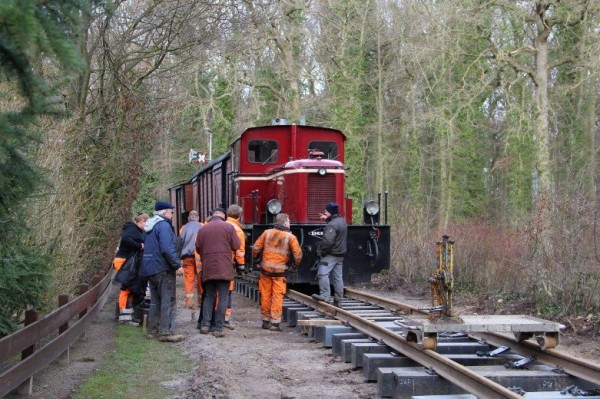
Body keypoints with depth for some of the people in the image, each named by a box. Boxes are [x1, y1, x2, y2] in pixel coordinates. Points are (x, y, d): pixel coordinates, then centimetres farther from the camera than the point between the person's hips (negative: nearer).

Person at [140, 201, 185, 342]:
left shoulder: (150, 226, 16)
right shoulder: (163, 225, -15)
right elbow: (167, 249, -25)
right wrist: (177, 265, -21)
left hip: (149, 268, 9)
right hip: (163, 269, -9)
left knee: (155, 301, 16)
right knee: (168, 300, -6)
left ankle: (152, 330, 19)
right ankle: (165, 332, -9)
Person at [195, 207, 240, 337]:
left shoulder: (203, 229, 5)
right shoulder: (228, 227, -4)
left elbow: (198, 248, 9)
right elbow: (236, 246, -2)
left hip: (207, 269, 3)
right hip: (224, 268, -3)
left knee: (209, 296, 16)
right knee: (223, 297, 1)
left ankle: (205, 324, 9)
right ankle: (218, 328, -2)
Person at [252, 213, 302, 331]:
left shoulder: (267, 233, 1)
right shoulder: (290, 237, -6)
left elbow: (256, 247, 3)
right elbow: (298, 254, -7)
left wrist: (255, 258, 21)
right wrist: (296, 264, 12)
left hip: (265, 269, 3)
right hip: (279, 271, -3)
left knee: (265, 295, 12)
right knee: (277, 297, 2)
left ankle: (265, 321, 21)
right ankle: (275, 323, 0)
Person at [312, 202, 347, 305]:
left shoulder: (332, 225, -18)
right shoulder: (342, 221, 11)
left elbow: (328, 241, -26)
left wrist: (322, 251, -14)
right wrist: (327, 219, 22)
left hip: (331, 254, -10)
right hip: (340, 254, 10)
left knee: (322, 273, -16)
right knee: (338, 276, 10)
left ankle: (325, 295, -26)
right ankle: (338, 299, 11)